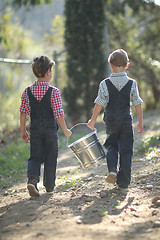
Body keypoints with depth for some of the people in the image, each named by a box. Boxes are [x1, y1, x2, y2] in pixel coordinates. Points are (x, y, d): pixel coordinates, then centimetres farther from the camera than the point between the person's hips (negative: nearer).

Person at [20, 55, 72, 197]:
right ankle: (49, 185, 22)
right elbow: (59, 114, -12)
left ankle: (32, 179, -14)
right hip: (50, 128, -3)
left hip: (35, 128, 3)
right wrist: (65, 131, -1)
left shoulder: (27, 92, -1)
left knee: (35, 157, 10)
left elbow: (23, 112, 0)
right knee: (50, 157, 12)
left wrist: (23, 131, 10)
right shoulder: (53, 92, -11)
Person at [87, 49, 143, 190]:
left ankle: (113, 170, -3)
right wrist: (140, 122, 7)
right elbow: (138, 104, -3)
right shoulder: (132, 83, -5)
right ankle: (124, 182, 5)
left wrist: (92, 121, 3)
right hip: (126, 121, 0)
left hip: (111, 121, 0)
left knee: (112, 146, 20)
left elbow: (99, 104, -8)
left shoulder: (105, 84, -8)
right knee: (126, 150, 6)